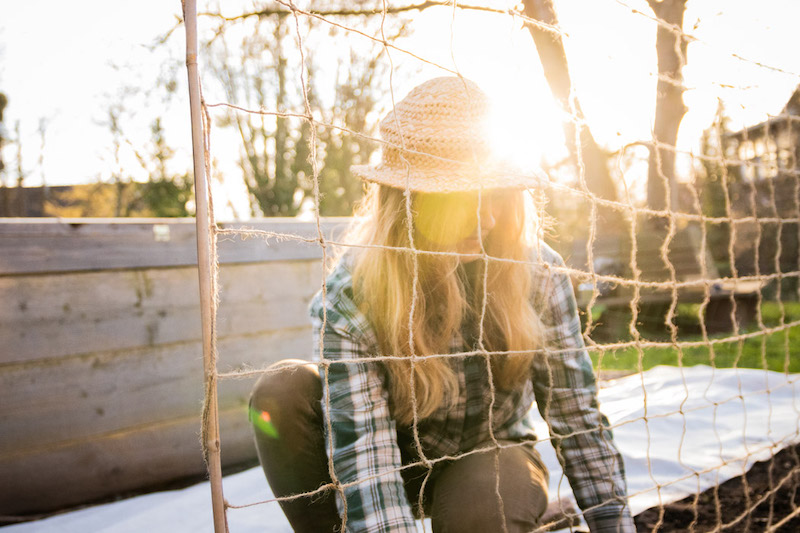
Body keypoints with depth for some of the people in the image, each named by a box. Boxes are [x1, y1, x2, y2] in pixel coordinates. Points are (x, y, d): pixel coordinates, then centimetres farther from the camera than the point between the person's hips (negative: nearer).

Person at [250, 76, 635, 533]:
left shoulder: (539, 273, -20)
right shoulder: (349, 297, -27)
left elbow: (579, 415, -13)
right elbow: (363, 456, -34)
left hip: (489, 457, 1)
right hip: (400, 461, 0)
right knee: (283, 393, -26)